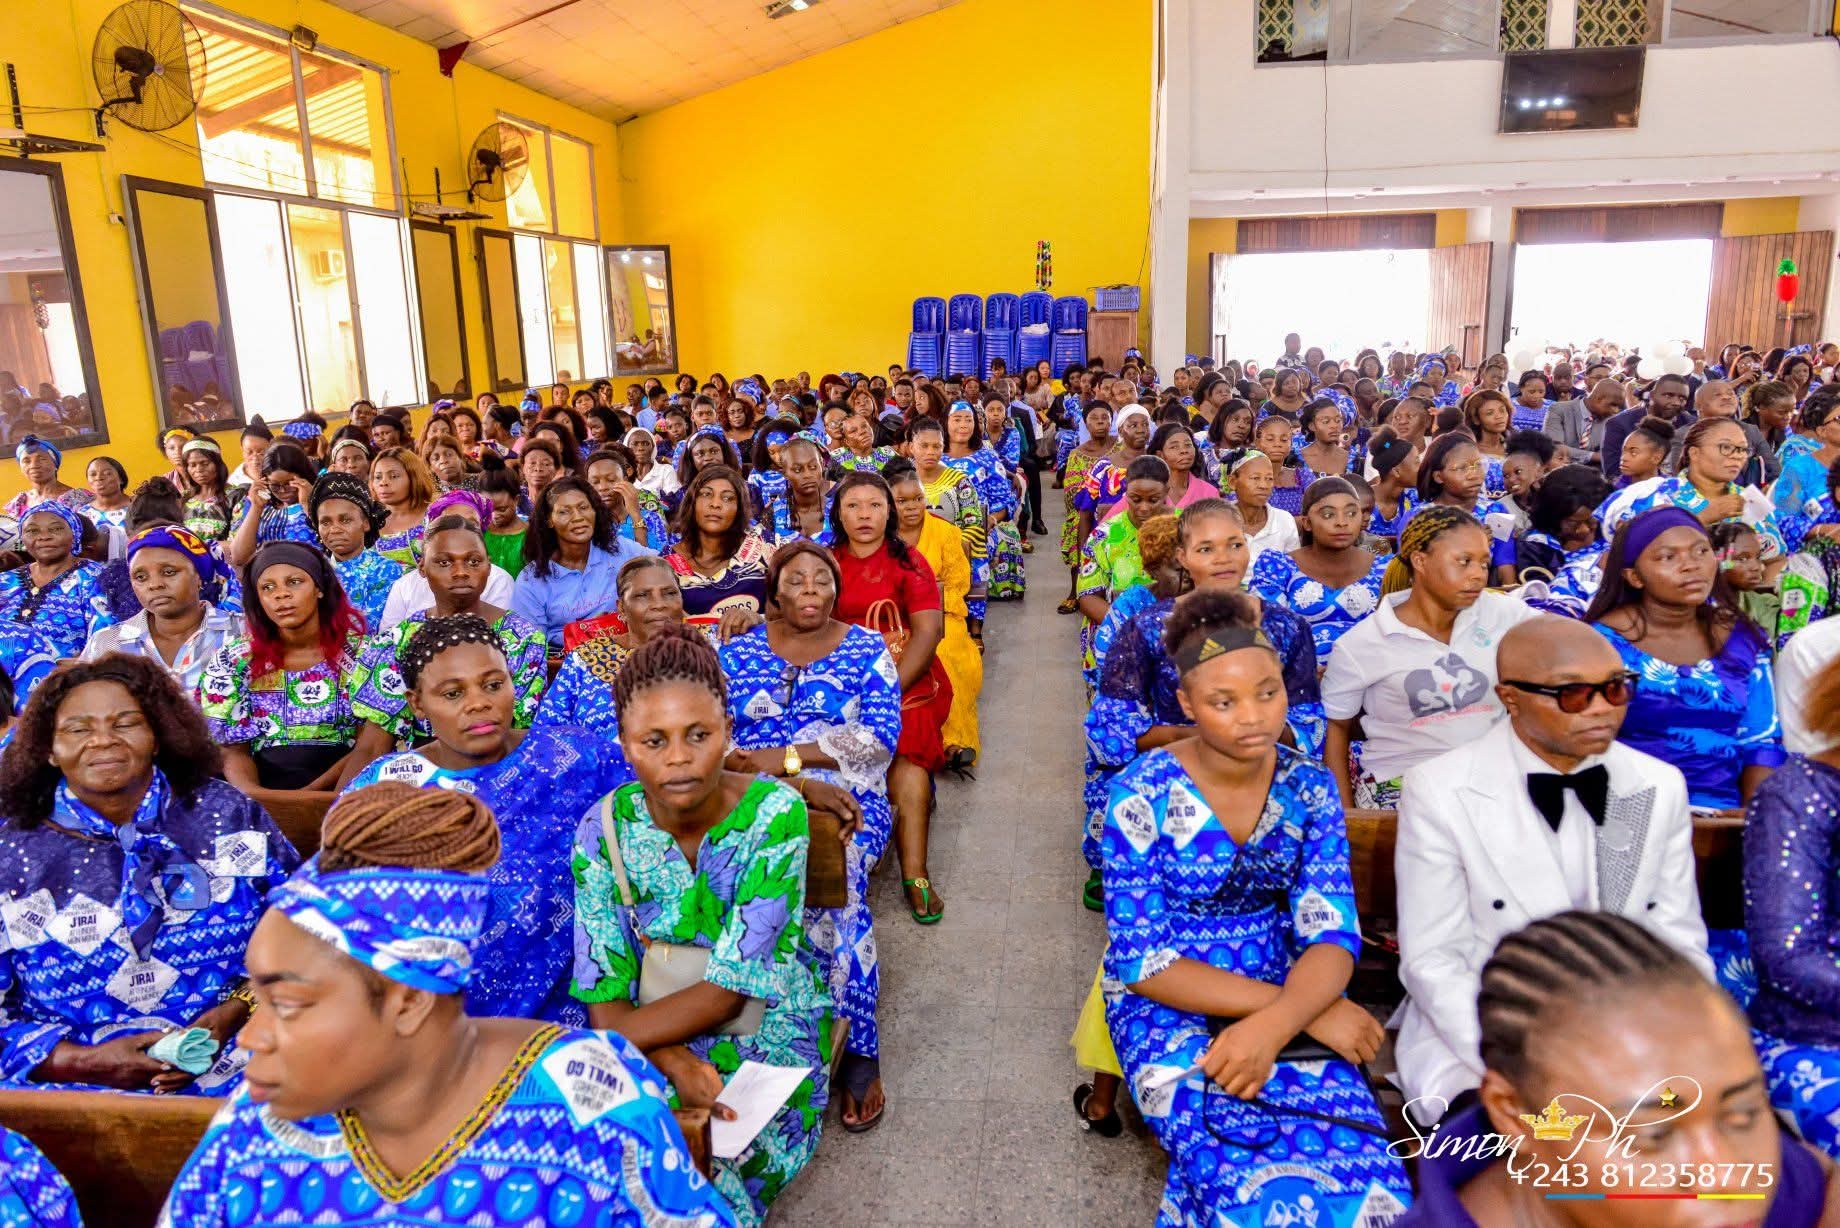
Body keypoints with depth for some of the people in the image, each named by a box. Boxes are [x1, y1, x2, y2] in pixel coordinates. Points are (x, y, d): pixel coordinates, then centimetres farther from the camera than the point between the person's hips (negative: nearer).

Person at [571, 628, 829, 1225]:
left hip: (766, 1037, -3)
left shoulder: (775, 813, -19)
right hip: (658, 1040, 3)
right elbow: (605, 999, -7)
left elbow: (727, 991, -19)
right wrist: (675, 1064, -25)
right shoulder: (605, 828, -10)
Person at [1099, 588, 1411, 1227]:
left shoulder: (1310, 786, -2)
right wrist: (1305, 1012, -20)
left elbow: (1331, 936, -7)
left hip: (1289, 999, 4)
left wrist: (1274, 1023, -28)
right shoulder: (1142, 796, -13)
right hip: (1171, 1006, -3)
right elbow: (1144, 961, -14)